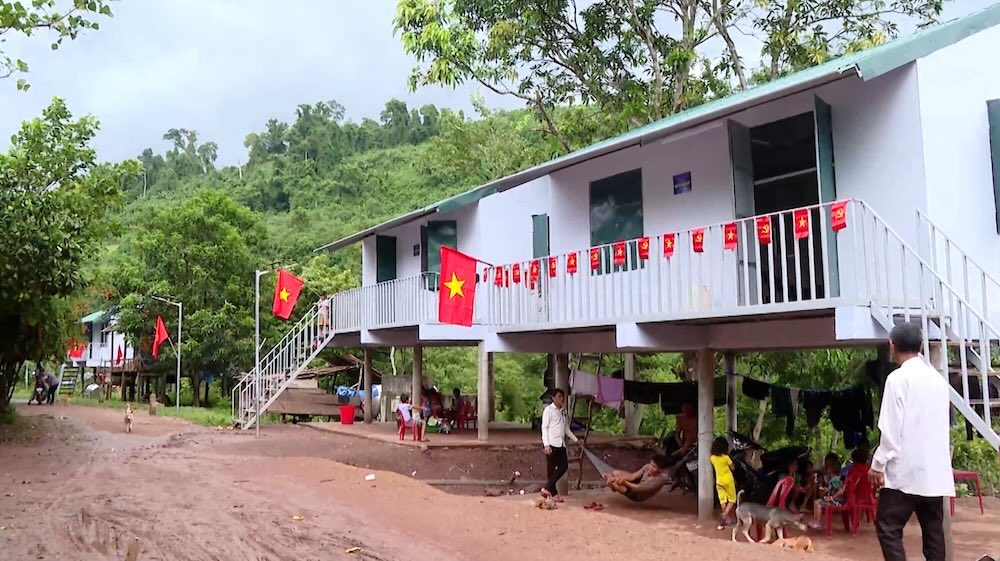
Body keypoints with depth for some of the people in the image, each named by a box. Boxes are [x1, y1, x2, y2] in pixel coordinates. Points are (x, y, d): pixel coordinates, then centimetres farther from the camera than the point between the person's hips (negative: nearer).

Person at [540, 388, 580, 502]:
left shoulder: (563, 412, 17)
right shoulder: (549, 409, -4)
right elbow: (544, 427, -9)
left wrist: (576, 440, 20)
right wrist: (546, 444, -18)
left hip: (561, 444, 7)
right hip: (551, 444, -7)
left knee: (564, 466, 0)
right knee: (551, 469, -4)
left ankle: (547, 488, 6)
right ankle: (554, 493, 2)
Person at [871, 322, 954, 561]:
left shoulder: (898, 378, -10)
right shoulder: (938, 379, 10)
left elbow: (891, 428, -14)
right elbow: (944, 425, 17)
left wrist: (878, 464, -7)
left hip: (907, 469, -7)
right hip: (936, 470, 7)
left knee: (888, 527, -2)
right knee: (933, 531, 10)